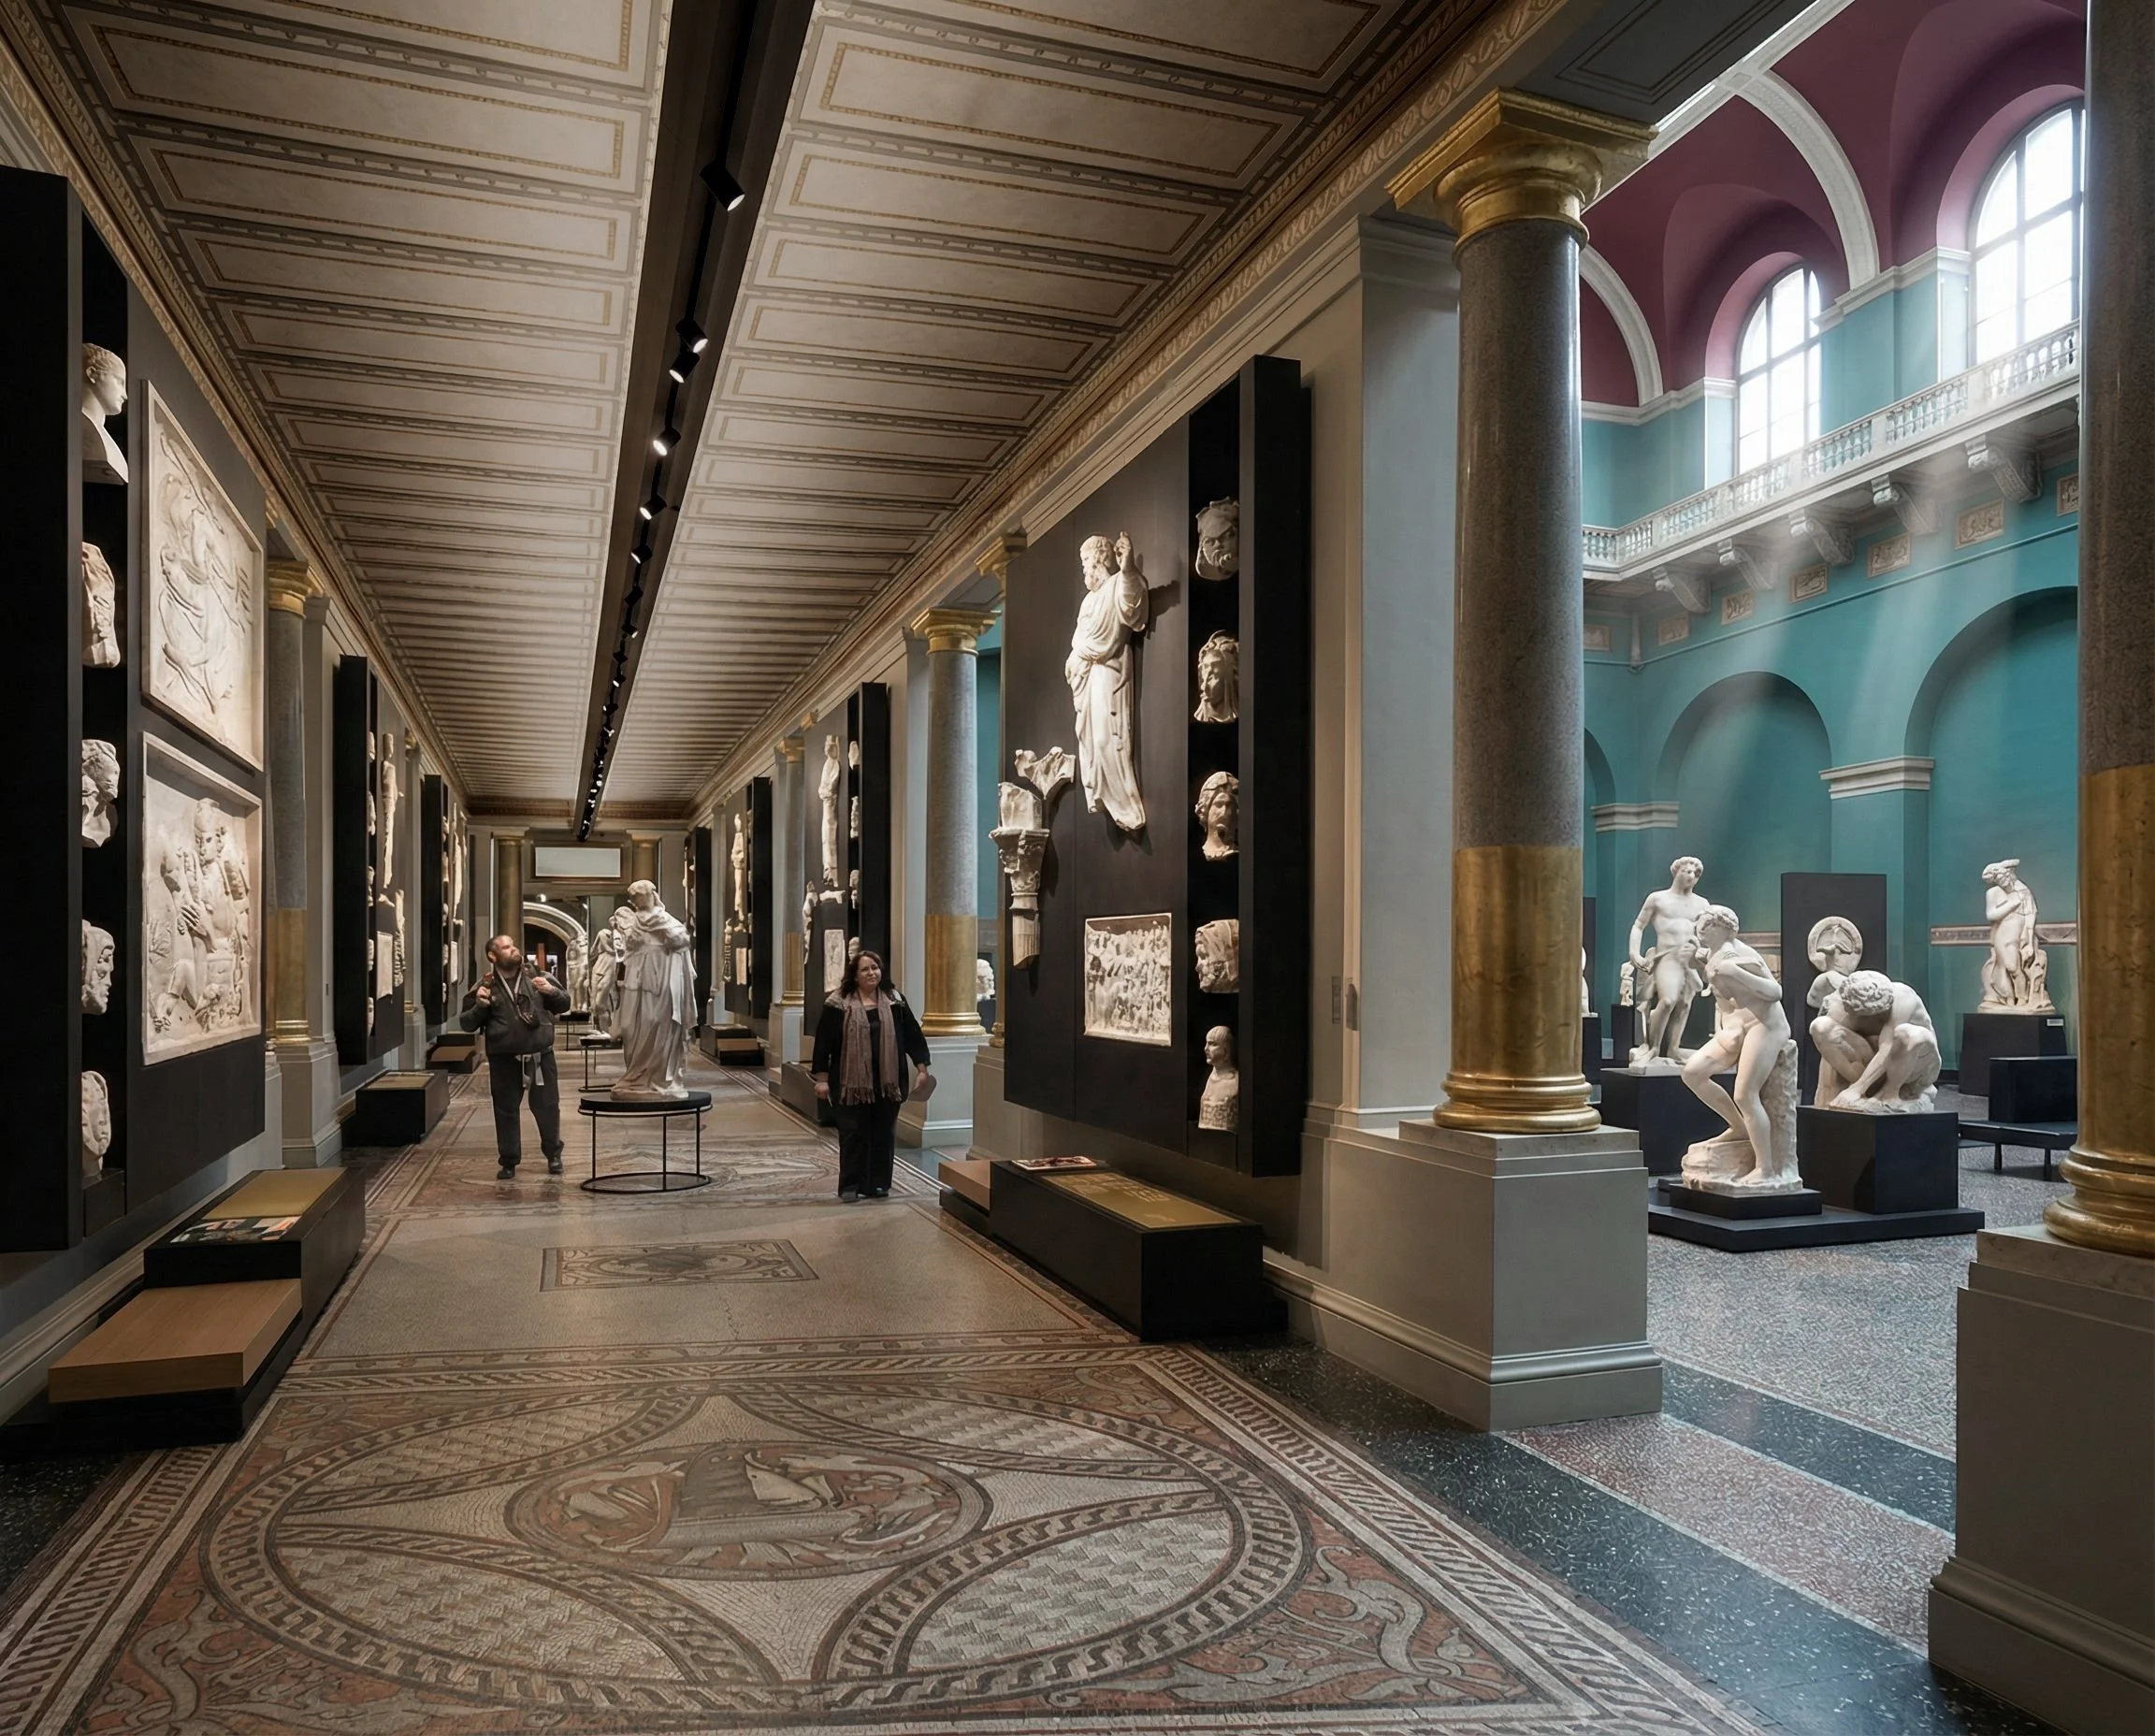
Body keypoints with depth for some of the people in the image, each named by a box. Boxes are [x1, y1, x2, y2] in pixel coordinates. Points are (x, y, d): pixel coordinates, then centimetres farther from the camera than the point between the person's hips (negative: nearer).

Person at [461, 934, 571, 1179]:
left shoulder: (536, 978, 4)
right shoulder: (486, 987, 0)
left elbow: (564, 1004, 10)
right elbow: (467, 1023, 4)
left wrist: (552, 991, -10)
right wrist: (479, 1007, -15)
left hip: (541, 1056, 1)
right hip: (504, 1060, -1)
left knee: (547, 1107, 8)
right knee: (506, 1111, 6)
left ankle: (553, 1154, 27)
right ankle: (509, 1162, 19)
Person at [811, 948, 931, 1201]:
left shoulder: (895, 1001, 6)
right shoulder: (839, 1004, -3)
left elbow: (912, 1034, 9)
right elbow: (824, 1041, -3)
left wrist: (922, 1067, 5)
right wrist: (822, 1078, -6)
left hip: (888, 1082, 3)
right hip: (853, 1082, -3)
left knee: (883, 1134, 8)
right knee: (853, 1134, 2)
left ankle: (878, 1183, 18)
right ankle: (850, 1185, 10)